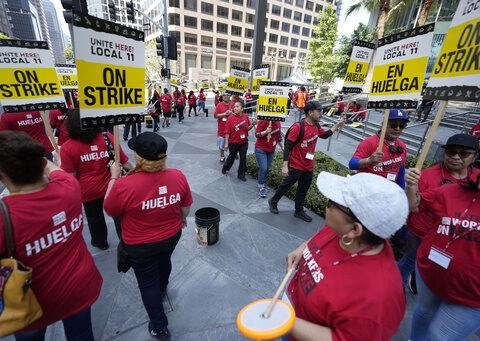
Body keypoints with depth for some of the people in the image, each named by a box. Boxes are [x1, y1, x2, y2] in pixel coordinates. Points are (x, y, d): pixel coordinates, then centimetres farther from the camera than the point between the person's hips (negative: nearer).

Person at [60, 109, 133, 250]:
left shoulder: (67, 148, -16)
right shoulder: (108, 138, -13)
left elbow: (71, 176, -13)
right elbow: (125, 162, -9)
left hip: (89, 192, 0)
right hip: (112, 187, 1)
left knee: (94, 217, 22)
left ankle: (100, 242, 45)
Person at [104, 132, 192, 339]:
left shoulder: (123, 185, -32)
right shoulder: (178, 176, -21)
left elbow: (109, 210, -10)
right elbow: (186, 206, -6)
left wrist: (113, 178, -3)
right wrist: (182, 219, 16)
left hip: (140, 246, -4)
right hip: (172, 236, 4)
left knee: (147, 283, 20)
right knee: (164, 262, 34)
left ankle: (159, 326, 39)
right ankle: (161, 289, 66)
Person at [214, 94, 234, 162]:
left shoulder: (233, 104, 4)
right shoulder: (219, 105, 1)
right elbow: (215, 116, -6)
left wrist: (232, 113, -13)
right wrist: (225, 114, -15)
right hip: (222, 128, 0)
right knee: (221, 142, 5)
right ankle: (222, 156, 25)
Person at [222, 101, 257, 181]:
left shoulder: (246, 116, -3)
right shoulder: (230, 117, -12)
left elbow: (248, 128, 7)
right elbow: (227, 132, -11)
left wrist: (253, 124, -13)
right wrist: (226, 143, -13)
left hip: (244, 142, 3)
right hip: (233, 142, -2)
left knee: (243, 159, 7)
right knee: (232, 156, 16)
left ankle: (241, 175, 24)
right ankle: (225, 168, 44)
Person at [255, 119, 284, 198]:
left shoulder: (278, 122, 4)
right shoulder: (263, 121, -13)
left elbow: (279, 136, 14)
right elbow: (257, 135, -13)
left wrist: (283, 147, 13)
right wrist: (266, 131, -29)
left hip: (271, 150, 6)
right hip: (261, 149, -6)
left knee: (267, 168, 12)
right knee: (263, 168, -11)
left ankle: (262, 183, 32)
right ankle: (261, 187, 2)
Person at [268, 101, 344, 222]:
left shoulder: (317, 125, 4)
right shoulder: (298, 127, -21)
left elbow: (324, 135, 24)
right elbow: (288, 146, -21)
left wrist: (338, 124, 18)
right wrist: (285, 166, -24)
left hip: (309, 167, 8)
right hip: (296, 166, -7)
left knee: (303, 189, 18)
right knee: (286, 185, 8)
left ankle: (299, 211, 35)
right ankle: (273, 202, 32)